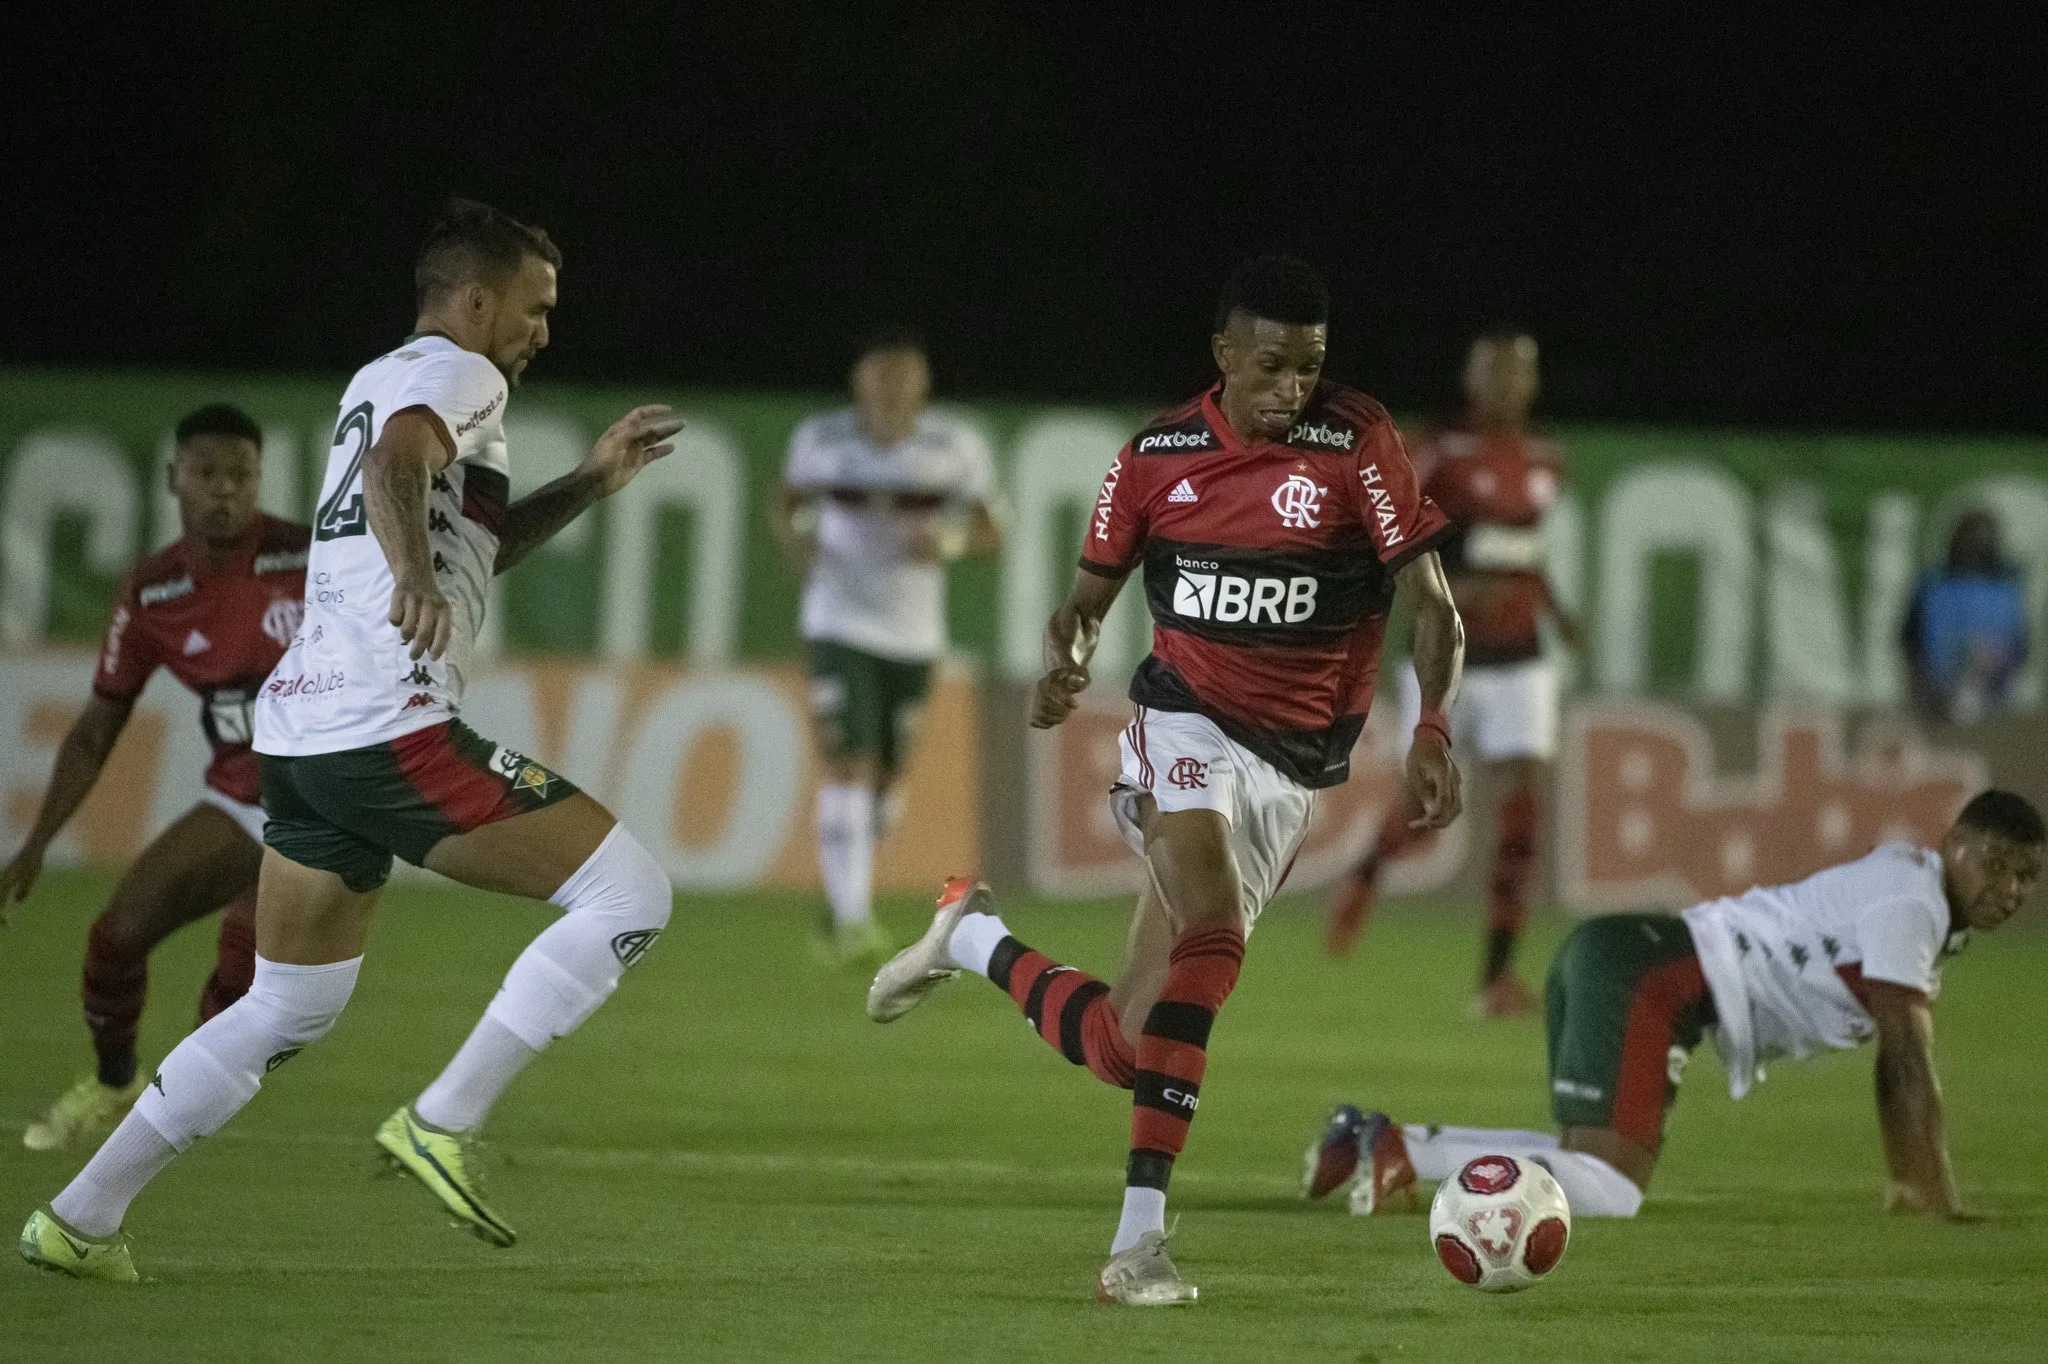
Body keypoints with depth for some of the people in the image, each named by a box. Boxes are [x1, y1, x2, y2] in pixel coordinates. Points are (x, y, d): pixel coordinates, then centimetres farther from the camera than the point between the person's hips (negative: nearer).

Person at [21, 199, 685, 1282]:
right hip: (392, 727, -10)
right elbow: (395, 469, -25)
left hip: (299, 726, 10)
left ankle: (78, 1218, 16)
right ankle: (442, 1122, -11)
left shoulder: (377, 383, 26)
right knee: (629, 893, -6)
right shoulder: (457, 375, -3)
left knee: (288, 1010, 19)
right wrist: (414, 574, -44)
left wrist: (592, 482, 33)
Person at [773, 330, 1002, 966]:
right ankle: (851, 920, -19)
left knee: (883, 777, 12)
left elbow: (992, 534, 0)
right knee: (849, 766, -16)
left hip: (914, 633, 2)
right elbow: (788, 502, 14)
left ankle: (839, 903, 35)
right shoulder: (822, 439, -3)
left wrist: (950, 539, -22)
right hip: (840, 622, -2)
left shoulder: (955, 446, -4)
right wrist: (794, 538, -8)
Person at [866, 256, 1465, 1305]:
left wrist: (1431, 731, -20)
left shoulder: (1356, 443, -5)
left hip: (1292, 770, 2)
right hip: (1188, 724, -2)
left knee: (1125, 1044, -4)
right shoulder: (1159, 456, 1)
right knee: (1212, 932, -30)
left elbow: (1434, 608, -4)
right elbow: (1087, 598, 11)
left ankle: (971, 938, 23)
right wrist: (1062, 666, -12)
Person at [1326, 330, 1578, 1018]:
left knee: (1523, 801, -9)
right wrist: (1441, 589, -25)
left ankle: (1498, 975, -6)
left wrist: (1553, 608, 10)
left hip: (1518, 663, 4)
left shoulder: (1544, 463, 8)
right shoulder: (1441, 456, -11)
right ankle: (1367, 873, 37)